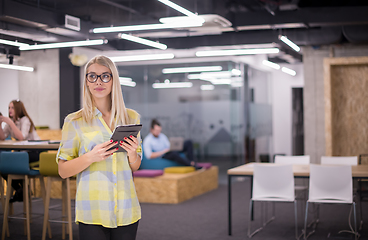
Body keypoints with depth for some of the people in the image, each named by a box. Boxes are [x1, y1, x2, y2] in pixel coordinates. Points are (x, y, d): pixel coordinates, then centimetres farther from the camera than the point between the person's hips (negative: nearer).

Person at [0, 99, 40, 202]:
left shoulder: (25, 120, -12)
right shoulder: (10, 121, 10)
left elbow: (21, 137, -28)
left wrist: (10, 122, -27)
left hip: (34, 152, -7)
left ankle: (22, 189, -7)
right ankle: (18, 188, 7)